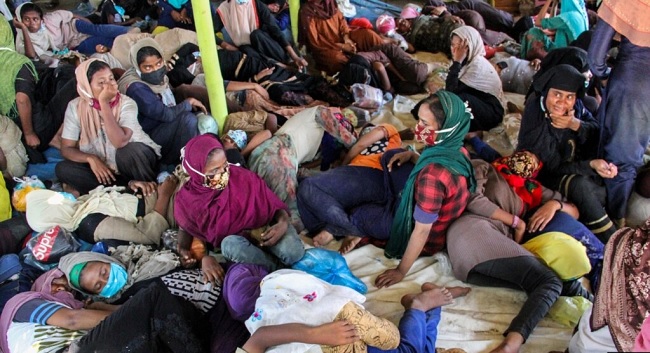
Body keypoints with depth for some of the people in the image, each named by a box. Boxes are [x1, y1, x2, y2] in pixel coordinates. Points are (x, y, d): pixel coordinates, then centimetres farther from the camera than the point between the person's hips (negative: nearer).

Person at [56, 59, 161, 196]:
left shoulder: (127, 104, -19)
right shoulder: (75, 107, -10)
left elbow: (120, 142, -36)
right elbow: (66, 148, -8)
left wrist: (104, 103, -35)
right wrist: (91, 158, -27)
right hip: (102, 165, 4)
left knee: (127, 151, -36)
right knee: (62, 168, -20)